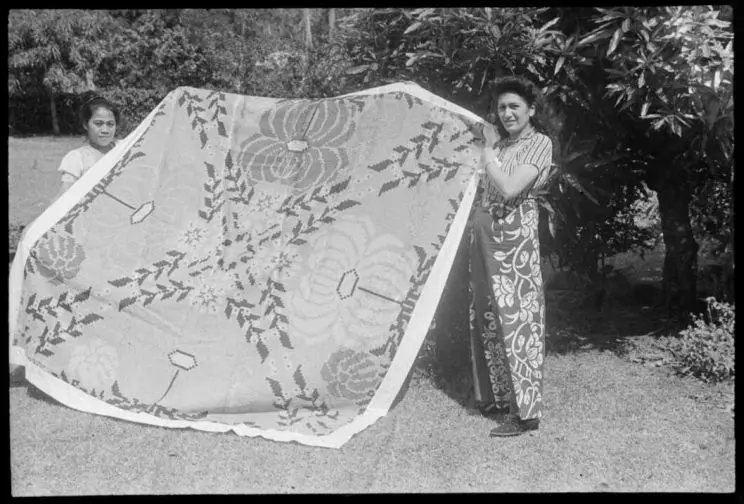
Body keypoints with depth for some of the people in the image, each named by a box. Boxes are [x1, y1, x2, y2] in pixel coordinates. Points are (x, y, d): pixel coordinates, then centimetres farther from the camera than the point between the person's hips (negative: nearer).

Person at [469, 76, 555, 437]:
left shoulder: (539, 143, -7)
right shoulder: (498, 143, 15)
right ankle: (496, 397, 25)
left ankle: (524, 410, 1)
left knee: (515, 316, -7)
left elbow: (509, 189, -20)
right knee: (486, 317, 12)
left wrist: (488, 157, -8)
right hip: (484, 235, 8)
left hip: (514, 237, -8)